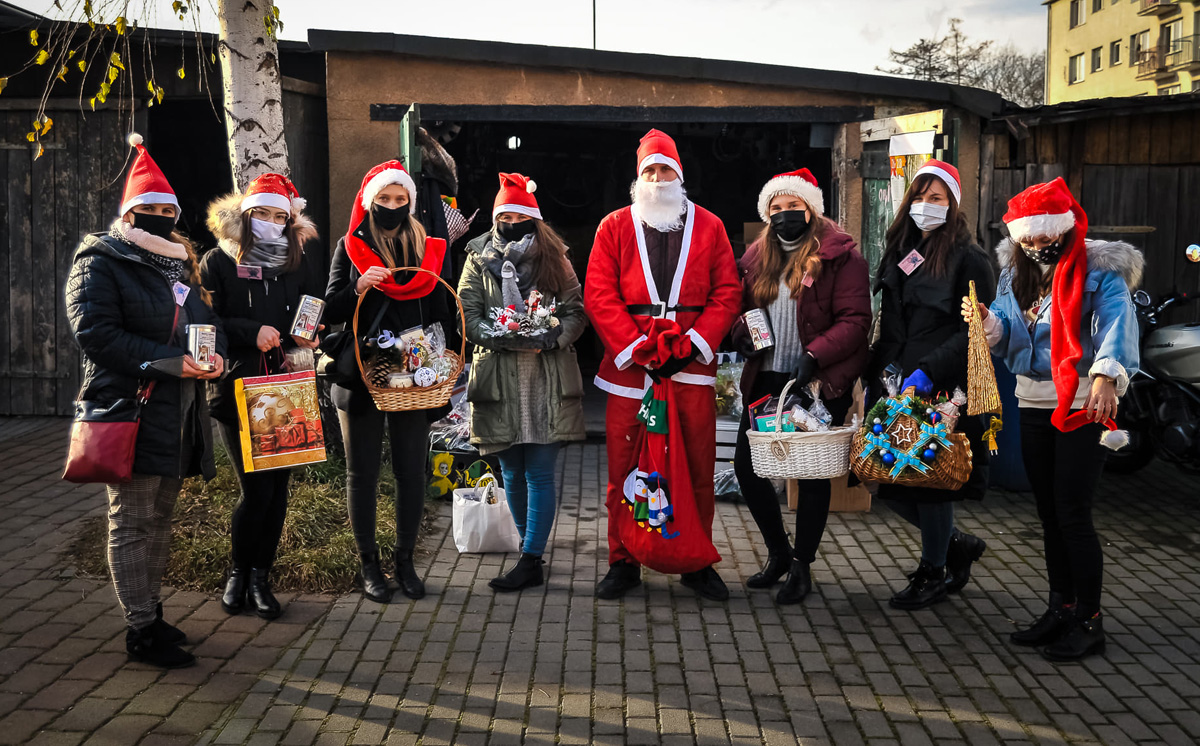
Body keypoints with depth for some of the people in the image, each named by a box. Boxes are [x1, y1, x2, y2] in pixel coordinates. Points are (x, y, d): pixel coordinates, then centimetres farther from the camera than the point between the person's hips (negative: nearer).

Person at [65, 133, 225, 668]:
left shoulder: (180, 264, 18)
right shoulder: (99, 264, -4)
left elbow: (208, 320, 19)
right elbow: (95, 334, -15)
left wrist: (215, 355, -5)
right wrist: (169, 362, -22)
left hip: (180, 411, 8)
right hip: (131, 407, -7)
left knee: (161, 516, 15)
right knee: (132, 522, -2)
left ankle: (151, 611, 27)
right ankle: (141, 631, 5)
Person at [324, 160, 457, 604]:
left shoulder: (427, 250, 11)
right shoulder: (350, 248, 7)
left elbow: (443, 314, 10)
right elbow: (331, 312, 2)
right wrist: (358, 288, -17)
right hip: (361, 375, -1)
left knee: (411, 470, 3)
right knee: (363, 471, 4)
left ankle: (405, 561, 16)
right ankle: (369, 565, 14)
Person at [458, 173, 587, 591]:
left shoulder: (554, 259, 9)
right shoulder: (479, 259, 9)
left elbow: (576, 311, 5)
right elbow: (467, 317, 1)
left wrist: (552, 338, -14)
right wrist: (506, 337, -16)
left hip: (548, 379, -1)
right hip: (499, 378, 1)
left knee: (540, 473, -4)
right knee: (513, 474, 10)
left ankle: (530, 561, -3)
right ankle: (531, 545, 27)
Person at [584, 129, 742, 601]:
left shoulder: (709, 227, 11)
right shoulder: (614, 227, 9)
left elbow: (727, 294, 5)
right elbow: (599, 296, 1)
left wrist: (692, 344, -9)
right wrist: (637, 348, -10)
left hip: (692, 366, 1)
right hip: (629, 365, 0)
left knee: (696, 467, 4)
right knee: (625, 466, 2)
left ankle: (698, 562, 18)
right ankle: (624, 562, 15)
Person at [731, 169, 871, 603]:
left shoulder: (840, 256, -6)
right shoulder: (757, 257, 11)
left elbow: (855, 320, -13)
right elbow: (742, 307, 21)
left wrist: (814, 356, -25)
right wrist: (742, 333, -2)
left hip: (821, 383, -5)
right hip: (766, 380, 6)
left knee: (813, 472, 3)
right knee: (746, 466, 5)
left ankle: (802, 566, 19)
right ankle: (778, 553, 26)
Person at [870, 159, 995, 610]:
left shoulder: (969, 260, -5)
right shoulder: (897, 254, 16)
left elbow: (974, 332, -12)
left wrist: (928, 370, -20)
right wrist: (877, 371, 9)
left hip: (943, 391, -7)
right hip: (896, 387, 7)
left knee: (930, 479, -1)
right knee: (888, 481, 6)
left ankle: (935, 572, 19)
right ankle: (957, 544, 28)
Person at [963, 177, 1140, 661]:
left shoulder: (1099, 272, -11)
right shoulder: (1016, 272, 8)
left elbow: (1117, 323, -26)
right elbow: (1006, 333, 7)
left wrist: (1106, 374, -44)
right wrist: (986, 322, -16)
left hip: (1083, 405, -6)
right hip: (1034, 403, 7)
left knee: (1073, 513, -6)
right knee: (1049, 512, 13)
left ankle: (1089, 621, 8)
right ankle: (1062, 608, 26)